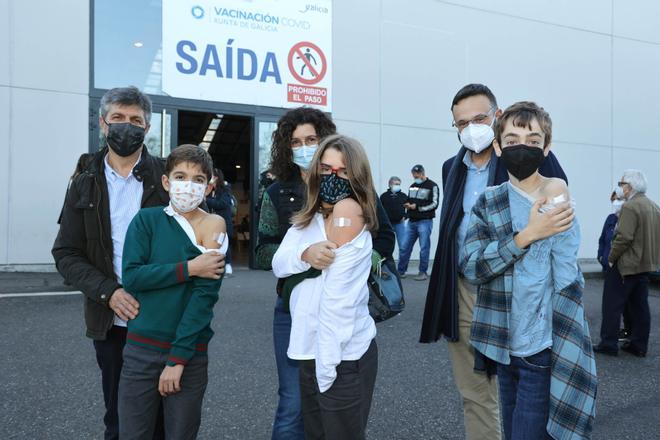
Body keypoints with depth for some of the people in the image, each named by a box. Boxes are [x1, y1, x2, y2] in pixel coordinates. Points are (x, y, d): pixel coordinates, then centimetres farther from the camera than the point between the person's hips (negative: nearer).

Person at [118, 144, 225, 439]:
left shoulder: (215, 227, -3)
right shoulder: (146, 220, 1)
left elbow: (205, 295, -9)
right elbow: (131, 276, -10)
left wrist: (178, 358, -13)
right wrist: (189, 268, -16)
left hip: (191, 353, 0)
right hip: (141, 348, 1)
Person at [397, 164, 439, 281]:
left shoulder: (432, 186, -4)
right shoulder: (412, 186, 16)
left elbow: (434, 204, -9)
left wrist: (418, 207, -15)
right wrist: (407, 205, 0)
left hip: (425, 221, -6)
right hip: (411, 222, 6)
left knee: (424, 248, -1)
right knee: (405, 247, 5)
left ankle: (423, 272, 9)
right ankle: (401, 271, 14)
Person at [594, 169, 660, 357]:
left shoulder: (630, 206, -18)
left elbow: (624, 237, -24)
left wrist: (611, 258, -12)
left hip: (626, 265, -9)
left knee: (612, 305, 0)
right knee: (640, 306, 12)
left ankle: (609, 344, 4)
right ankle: (639, 345, 18)